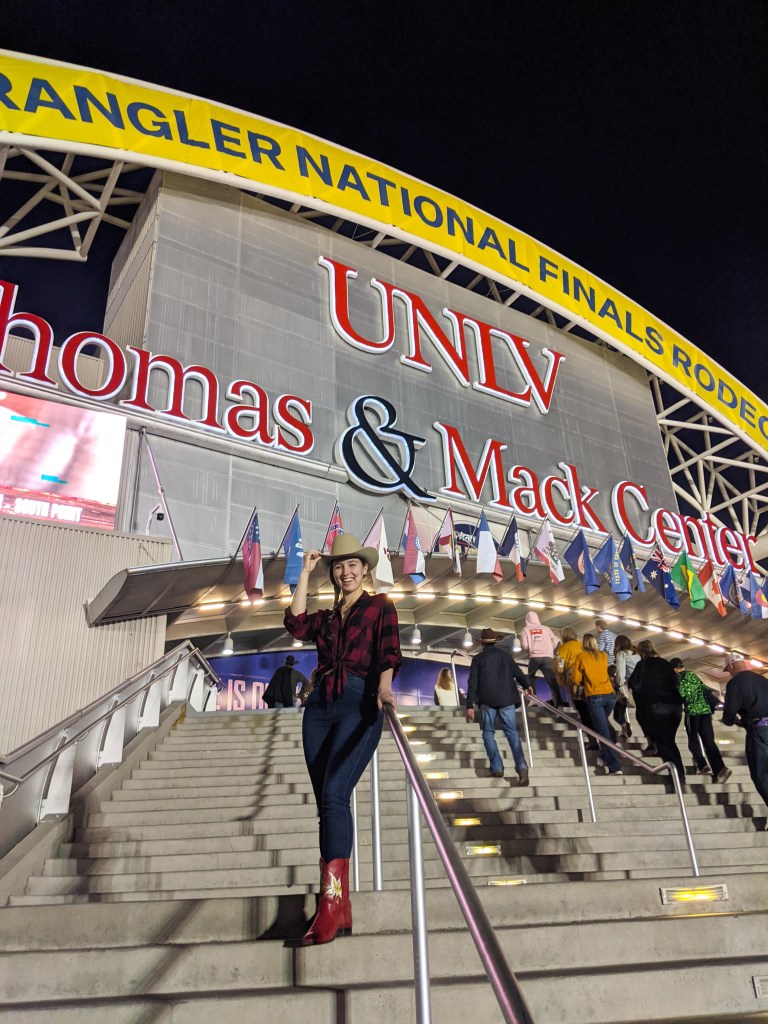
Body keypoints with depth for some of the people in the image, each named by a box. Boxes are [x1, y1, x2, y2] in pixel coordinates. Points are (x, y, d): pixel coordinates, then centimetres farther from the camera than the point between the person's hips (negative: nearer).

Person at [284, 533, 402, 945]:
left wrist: (384, 686, -26)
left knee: (334, 796, -20)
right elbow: (296, 624, 1)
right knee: (326, 803, 4)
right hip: (320, 707, 6)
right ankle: (341, 911, 11)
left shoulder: (380, 607, 9)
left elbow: (389, 652, -6)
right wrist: (305, 572, 7)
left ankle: (331, 903, -19)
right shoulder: (326, 617, 22)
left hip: (359, 704, -5)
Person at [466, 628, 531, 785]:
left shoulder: (478, 659, 1)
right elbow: (518, 673, 20)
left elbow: (472, 683, -5)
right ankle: (522, 766, -13)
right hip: (507, 700, 2)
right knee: (512, 732, 4)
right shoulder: (506, 655, 9)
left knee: (488, 732, 11)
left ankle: (497, 767, 3)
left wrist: (470, 706, -5)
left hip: (487, 701, -2)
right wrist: (527, 686, 39)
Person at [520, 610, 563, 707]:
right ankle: (558, 702, -10)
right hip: (548, 657, 1)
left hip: (535, 657, -1)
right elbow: (555, 641, 7)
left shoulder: (526, 629, 10)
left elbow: (524, 645, -1)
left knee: (530, 677, 22)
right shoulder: (546, 628, 15)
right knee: (552, 680, 1)